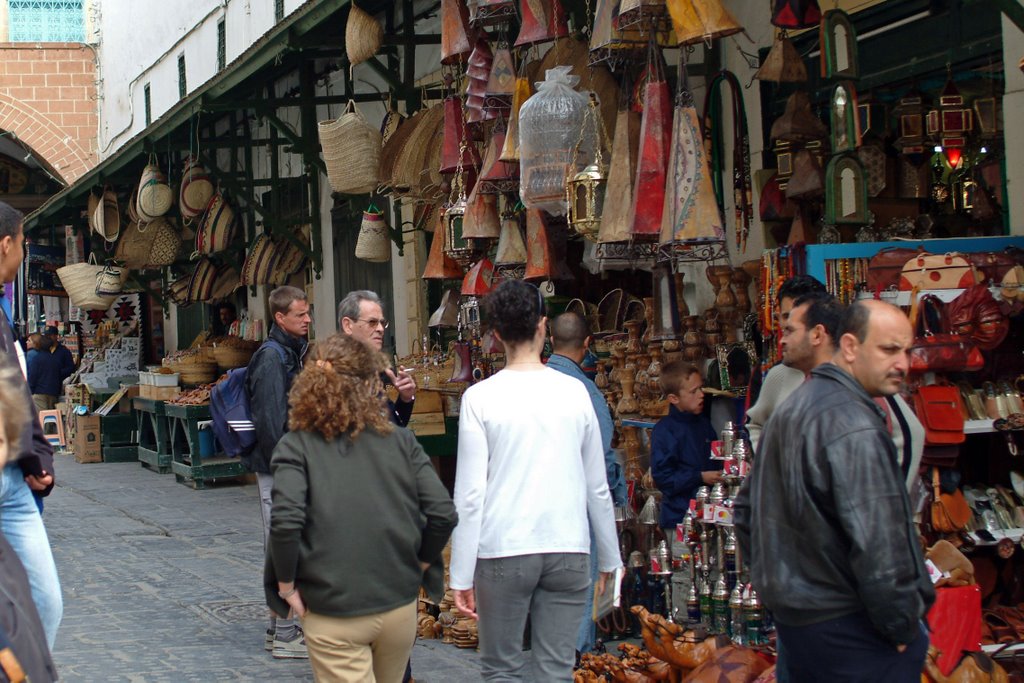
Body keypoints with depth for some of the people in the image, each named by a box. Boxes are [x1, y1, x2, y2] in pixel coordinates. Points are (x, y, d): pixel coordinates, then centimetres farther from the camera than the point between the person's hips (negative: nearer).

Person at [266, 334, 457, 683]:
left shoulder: (296, 446, -6)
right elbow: (443, 513, -7)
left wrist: (287, 586, -5)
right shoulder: (401, 441, 0)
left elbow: (285, 523, -19)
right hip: (400, 605, 3)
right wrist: (420, 564, 9)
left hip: (331, 614, -3)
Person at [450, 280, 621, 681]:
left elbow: (470, 494, -8)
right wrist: (609, 558, 19)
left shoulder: (480, 398, -5)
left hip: (503, 551, -2)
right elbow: (597, 487, 8)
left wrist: (461, 574, -2)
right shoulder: (574, 392, 2)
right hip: (568, 550, 2)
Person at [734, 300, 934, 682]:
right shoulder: (854, 427, -20)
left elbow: (747, 509, 21)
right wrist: (903, 628, -14)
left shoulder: (790, 409, 12)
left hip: (792, 616, 10)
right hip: (846, 627, -10)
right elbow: (878, 544, -25)